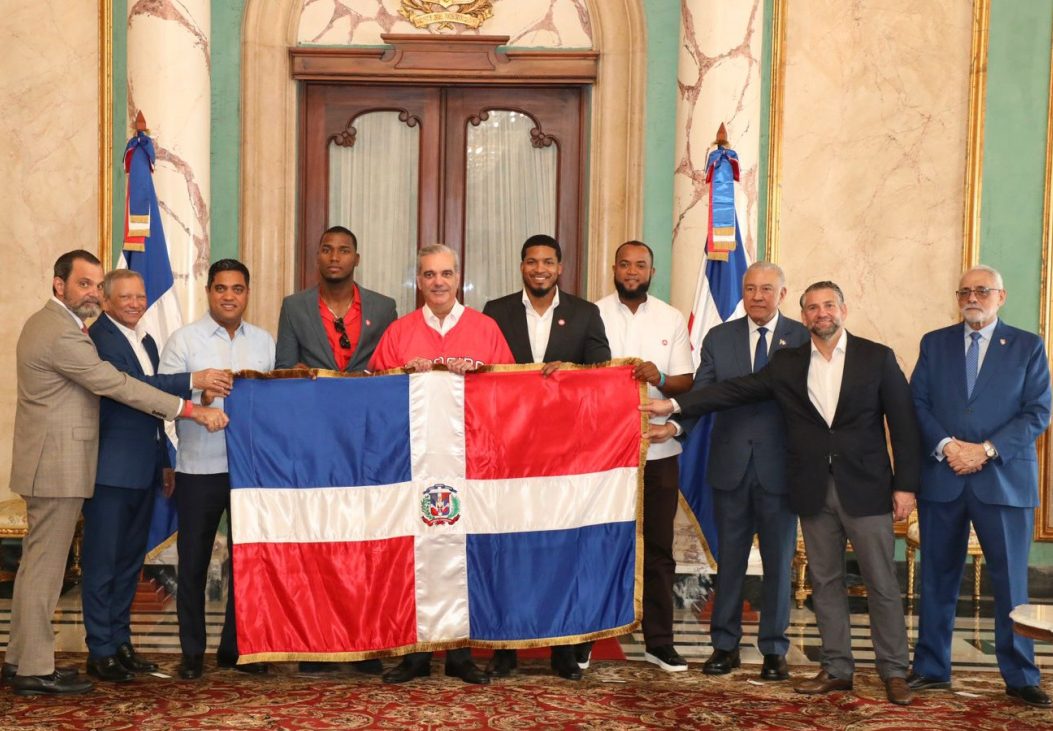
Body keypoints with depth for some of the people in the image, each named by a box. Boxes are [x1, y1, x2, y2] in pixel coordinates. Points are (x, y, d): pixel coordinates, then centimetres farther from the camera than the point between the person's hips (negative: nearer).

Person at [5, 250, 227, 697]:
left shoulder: (45, 324, 15)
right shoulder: (62, 334, -19)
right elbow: (116, 385, -23)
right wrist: (192, 410, -21)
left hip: (48, 464, 11)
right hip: (58, 465, -11)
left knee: (37, 564, 15)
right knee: (45, 566, -3)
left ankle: (20, 659, 24)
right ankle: (35, 671, 4)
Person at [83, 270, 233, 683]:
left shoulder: (145, 342, 17)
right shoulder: (99, 338, -12)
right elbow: (131, 385, -26)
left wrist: (165, 460, 19)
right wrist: (194, 381, -30)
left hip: (144, 468, 9)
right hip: (112, 469, -9)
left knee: (130, 560, 15)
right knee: (102, 562, 0)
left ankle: (121, 643, 24)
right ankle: (100, 652, 8)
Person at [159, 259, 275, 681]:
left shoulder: (264, 342, 10)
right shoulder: (184, 340, 0)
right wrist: (200, 393, -21)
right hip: (199, 468, -3)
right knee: (193, 561, 6)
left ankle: (235, 647, 23)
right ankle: (192, 652, 20)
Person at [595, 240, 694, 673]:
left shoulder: (672, 320, 8)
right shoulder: (594, 315, 3)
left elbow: (687, 383, 3)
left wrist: (660, 378, -18)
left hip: (658, 447, 2)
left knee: (658, 548, 6)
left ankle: (659, 641, 15)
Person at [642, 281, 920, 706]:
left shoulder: (877, 358, 0)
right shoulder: (787, 363, 7)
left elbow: (903, 424, -1)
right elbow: (735, 390, 2)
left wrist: (905, 485, -7)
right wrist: (676, 405, -7)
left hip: (865, 487, -3)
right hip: (813, 491, 3)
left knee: (881, 583, 2)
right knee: (825, 582, 9)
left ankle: (893, 672, 13)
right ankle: (836, 669, 19)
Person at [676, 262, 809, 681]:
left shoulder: (803, 339, 0)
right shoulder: (718, 338, 6)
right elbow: (701, 395, 1)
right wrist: (675, 423, -18)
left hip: (779, 467, -2)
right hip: (731, 465, 2)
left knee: (778, 561, 7)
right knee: (729, 559, 11)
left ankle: (774, 650, 19)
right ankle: (725, 645, 22)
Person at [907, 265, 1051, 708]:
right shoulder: (934, 343, 9)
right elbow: (917, 403, 4)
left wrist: (986, 449, -13)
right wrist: (945, 446, -12)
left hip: (1004, 478, -2)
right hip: (941, 478, 2)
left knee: (1011, 580, 2)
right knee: (938, 577, 9)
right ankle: (931, 669, 18)